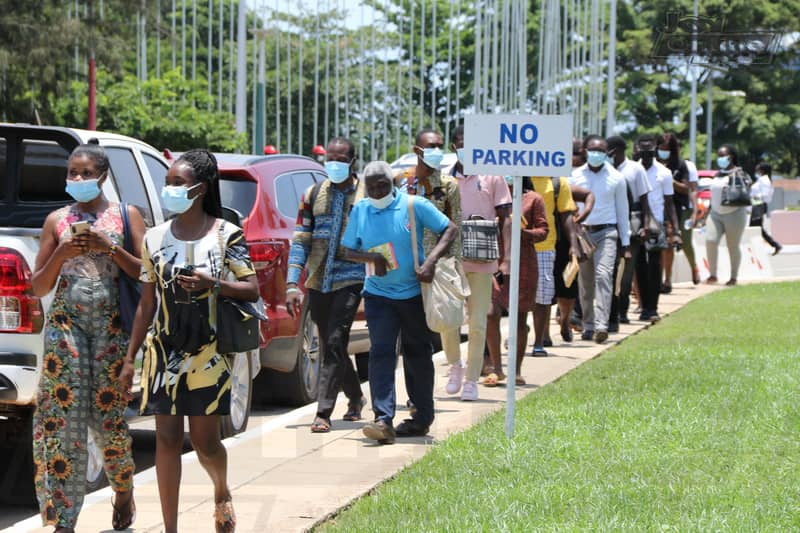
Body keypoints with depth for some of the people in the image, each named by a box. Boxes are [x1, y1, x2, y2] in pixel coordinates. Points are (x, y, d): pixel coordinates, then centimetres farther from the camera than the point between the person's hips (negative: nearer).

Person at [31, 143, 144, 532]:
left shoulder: (126, 216, 6)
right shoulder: (57, 220, 11)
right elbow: (39, 286, 9)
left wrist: (109, 248, -13)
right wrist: (61, 255, -8)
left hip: (112, 323, -1)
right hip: (65, 322, 1)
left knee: (108, 413, -2)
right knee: (65, 416, -6)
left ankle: (124, 491, 27)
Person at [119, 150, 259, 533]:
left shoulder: (226, 235, -5)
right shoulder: (156, 238, 5)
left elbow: (251, 289, -5)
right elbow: (147, 304, 8)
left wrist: (212, 283, -23)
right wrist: (130, 358, 5)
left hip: (207, 354, -3)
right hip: (163, 352, 3)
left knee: (205, 442, 2)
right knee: (167, 439, 1)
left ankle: (222, 493, 35)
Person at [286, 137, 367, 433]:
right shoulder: (314, 195, 8)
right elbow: (300, 241, 7)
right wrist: (292, 283, -2)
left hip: (350, 280, -4)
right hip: (318, 282, 4)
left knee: (335, 343, -15)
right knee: (330, 347, 13)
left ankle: (323, 413, -16)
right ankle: (355, 398, 35)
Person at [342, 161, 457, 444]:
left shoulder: (414, 206, -7)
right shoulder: (359, 211, 3)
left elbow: (450, 229, -7)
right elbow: (348, 251, 7)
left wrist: (431, 261, -21)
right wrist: (371, 257, -15)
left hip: (414, 292, -1)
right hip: (378, 294, 1)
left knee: (417, 353, 11)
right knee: (381, 353, -12)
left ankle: (422, 417, 24)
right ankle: (383, 420, -19)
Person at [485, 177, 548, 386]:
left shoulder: (533, 199, 6)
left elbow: (543, 231, 2)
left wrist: (525, 233, -17)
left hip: (523, 264, -1)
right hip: (496, 262, 1)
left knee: (519, 317, 4)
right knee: (491, 315, -11)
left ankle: (517, 370, 13)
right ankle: (496, 368, -1)